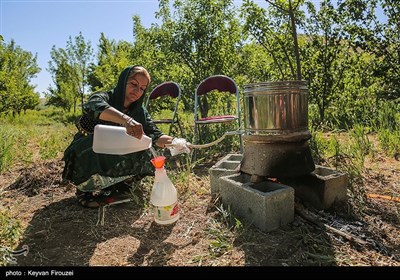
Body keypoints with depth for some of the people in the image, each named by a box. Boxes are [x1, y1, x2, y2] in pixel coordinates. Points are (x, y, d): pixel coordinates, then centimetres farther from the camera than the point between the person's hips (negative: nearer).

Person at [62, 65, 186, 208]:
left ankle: (109, 187, 2)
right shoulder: (104, 97, -18)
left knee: (146, 159, -18)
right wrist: (125, 119, -63)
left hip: (114, 159, 5)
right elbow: (93, 105, -43)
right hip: (86, 158, -5)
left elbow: (155, 135, -14)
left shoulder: (140, 112, -4)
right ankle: (85, 189, -5)